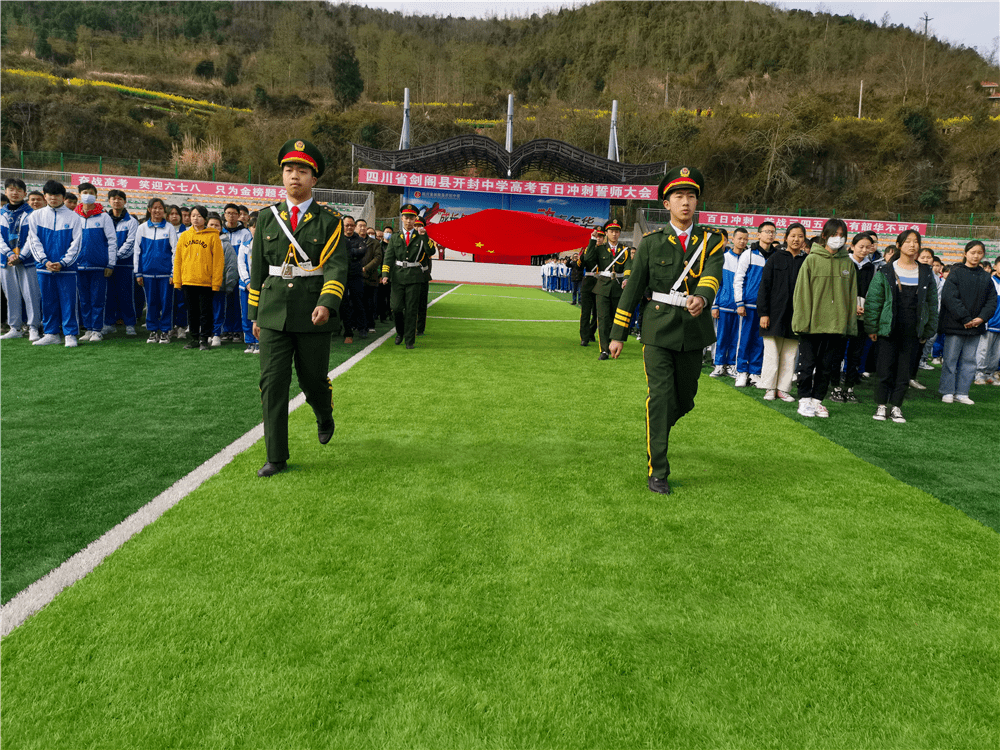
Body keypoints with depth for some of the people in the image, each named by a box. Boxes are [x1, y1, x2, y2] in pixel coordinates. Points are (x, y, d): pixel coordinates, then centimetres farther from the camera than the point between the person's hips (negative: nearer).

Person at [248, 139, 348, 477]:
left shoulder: (329, 220, -1)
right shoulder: (266, 217, 8)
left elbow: (336, 267, -10)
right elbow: (257, 268, 13)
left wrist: (326, 304, -27)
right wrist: (255, 314, 12)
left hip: (312, 314, -2)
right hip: (274, 313, 2)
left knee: (313, 379, 9)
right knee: (272, 383, -1)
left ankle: (325, 418, 45)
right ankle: (276, 458, 7)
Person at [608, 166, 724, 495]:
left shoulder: (711, 241, 4)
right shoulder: (652, 242, 1)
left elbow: (712, 275, -16)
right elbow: (633, 287, 4)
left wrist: (701, 298, -39)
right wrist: (618, 334, 3)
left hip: (694, 330, 3)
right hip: (659, 329, -2)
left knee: (685, 399, 12)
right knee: (660, 397, -10)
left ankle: (655, 432, 44)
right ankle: (657, 472, -2)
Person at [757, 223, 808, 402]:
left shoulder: (807, 261, 7)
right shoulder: (775, 258, 1)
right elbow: (764, 286, -1)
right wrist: (763, 313, -8)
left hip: (796, 316, 2)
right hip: (775, 313, -2)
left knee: (790, 355, 5)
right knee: (772, 352, 0)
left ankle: (783, 388, 13)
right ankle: (770, 388, 9)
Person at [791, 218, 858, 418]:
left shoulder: (848, 263, 7)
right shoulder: (812, 260, -2)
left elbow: (852, 295, 10)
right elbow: (802, 291, -3)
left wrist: (850, 322, 4)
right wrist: (802, 319, -9)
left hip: (837, 324, 3)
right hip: (812, 323, -3)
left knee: (828, 365, 9)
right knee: (808, 363, 2)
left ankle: (817, 399, 21)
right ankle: (804, 399, 12)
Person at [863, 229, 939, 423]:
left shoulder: (926, 273, 8)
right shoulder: (885, 272, 0)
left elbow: (932, 303, 13)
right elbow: (873, 300, 1)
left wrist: (928, 331, 8)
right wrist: (872, 328, -4)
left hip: (912, 332, 2)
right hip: (888, 329, -2)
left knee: (904, 371, 5)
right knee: (885, 369, 0)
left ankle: (895, 407, 16)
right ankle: (881, 406, 13)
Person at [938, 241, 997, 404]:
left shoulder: (985, 277, 10)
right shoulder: (956, 273, -5)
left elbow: (992, 301, 9)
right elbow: (949, 297, -14)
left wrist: (982, 318, -8)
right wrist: (965, 319, -17)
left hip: (976, 326, 5)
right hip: (955, 325, -5)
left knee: (969, 360, 9)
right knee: (950, 360, 1)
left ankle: (962, 393, 16)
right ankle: (947, 392, 10)